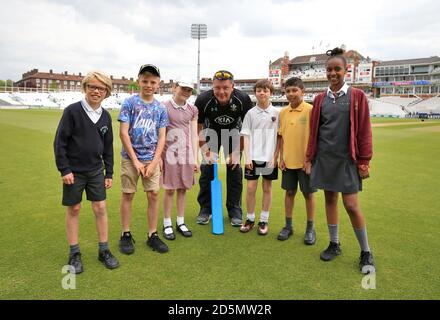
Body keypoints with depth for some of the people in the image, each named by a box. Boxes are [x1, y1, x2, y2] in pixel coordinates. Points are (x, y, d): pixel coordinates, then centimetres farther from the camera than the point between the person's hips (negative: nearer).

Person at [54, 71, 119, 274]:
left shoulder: (106, 116, 4)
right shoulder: (72, 111, -9)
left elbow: (108, 147, 9)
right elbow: (59, 142, -9)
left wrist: (109, 173, 7)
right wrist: (64, 170, -12)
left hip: (96, 171, 3)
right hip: (73, 171, -3)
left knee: (100, 208, 3)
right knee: (73, 210, 7)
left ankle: (104, 250, 17)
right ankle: (74, 254, 20)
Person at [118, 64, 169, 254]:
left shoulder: (161, 108, 5)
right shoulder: (129, 103, -5)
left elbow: (161, 137, 4)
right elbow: (123, 133, -9)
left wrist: (154, 162, -6)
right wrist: (136, 161, -12)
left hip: (152, 159, 3)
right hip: (130, 158, -3)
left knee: (154, 195, 3)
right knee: (128, 195, 5)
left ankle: (152, 235, 16)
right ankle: (126, 235, 18)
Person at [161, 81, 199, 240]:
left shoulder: (192, 110, 7)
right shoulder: (164, 107, -4)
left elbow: (194, 135, 8)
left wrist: (195, 158, 5)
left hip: (186, 154, 4)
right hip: (169, 154, -3)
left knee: (182, 189, 10)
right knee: (169, 190, 3)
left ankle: (180, 222, 24)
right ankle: (167, 224, 17)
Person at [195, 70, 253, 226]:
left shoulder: (243, 99, -28)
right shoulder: (203, 100, -28)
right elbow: (198, 128, -15)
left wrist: (237, 152, -18)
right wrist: (206, 152, -20)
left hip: (233, 133, 0)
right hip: (211, 133, 0)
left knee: (235, 170, -4)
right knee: (207, 169, -4)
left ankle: (235, 211, 10)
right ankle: (205, 210, 12)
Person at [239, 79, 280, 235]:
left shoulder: (276, 113, 0)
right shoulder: (250, 113, 2)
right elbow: (246, 136, 1)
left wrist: (275, 157, -5)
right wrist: (247, 157, -6)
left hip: (269, 158, 0)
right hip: (253, 157, 0)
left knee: (267, 188, 9)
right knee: (251, 188, 2)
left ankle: (264, 220, 20)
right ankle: (250, 218, 19)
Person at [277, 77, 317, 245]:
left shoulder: (310, 110, -9)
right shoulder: (283, 112, 5)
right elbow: (281, 136, 10)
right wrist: (281, 158, 4)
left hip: (306, 161, -4)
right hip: (288, 161, 4)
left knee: (308, 194, 8)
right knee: (289, 192, 13)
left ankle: (310, 228, 23)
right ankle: (288, 226, 27)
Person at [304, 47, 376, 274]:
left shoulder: (357, 96, -2)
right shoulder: (320, 99, 7)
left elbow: (364, 130, -4)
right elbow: (313, 131, 8)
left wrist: (364, 162, -6)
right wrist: (309, 158, 6)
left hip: (347, 159, -3)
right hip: (324, 159, 3)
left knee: (351, 205, -3)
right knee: (330, 200, 10)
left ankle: (366, 252, 15)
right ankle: (334, 245, 26)